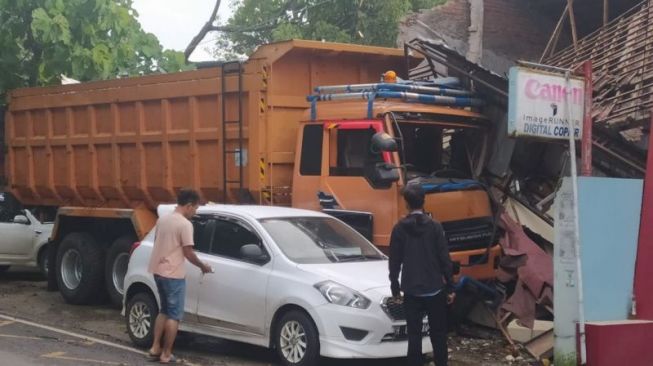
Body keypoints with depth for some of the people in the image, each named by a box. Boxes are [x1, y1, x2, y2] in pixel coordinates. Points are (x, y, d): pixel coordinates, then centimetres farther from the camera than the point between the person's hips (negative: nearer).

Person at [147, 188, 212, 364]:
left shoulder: (162, 219, 9)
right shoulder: (185, 224, -15)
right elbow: (188, 252, -14)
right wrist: (203, 266, 1)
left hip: (158, 271, 8)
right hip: (173, 275, -8)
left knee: (164, 311, 19)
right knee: (174, 315, 1)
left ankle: (155, 349, 18)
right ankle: (166, 354, 3)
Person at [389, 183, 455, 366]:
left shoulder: (399, 228, -3)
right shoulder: (435, 226, -6)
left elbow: (394, 261, 2)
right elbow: (445, 259, -5)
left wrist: (395, 287, 12)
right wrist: (450, 287, 2)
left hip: (411, 291, 1)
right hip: (435, 289, 0)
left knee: (414, 334, 5)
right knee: (438, 333, 10)